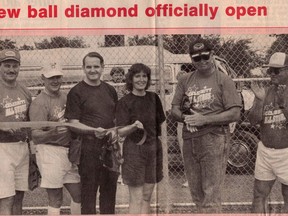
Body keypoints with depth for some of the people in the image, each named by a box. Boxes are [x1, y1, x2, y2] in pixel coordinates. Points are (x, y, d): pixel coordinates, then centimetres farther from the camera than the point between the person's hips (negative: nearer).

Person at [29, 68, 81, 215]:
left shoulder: (64, 97, 11)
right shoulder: (39, 103, -11)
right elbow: (35, 134, -19)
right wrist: (52, 133, -38)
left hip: (68, 151, 7)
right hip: (50, 152, -7)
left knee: (78, 195, 12)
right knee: (55, 200, -2)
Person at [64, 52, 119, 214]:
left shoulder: (110, 90, 13)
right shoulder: (77, 92, -5)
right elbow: (73, 123, -9)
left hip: (110, 146, 6)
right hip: (89, 147, -6)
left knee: (110, 188, 13)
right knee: (89, 189, -1)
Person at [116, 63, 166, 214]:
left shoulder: (153, 98, 7)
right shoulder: (125, 102, -6)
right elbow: (121, 132, -11)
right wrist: (134, 126, -31)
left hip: (153, 149, 5)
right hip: (134, 149, -5)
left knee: (147, 197, 10)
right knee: (136, 199, -4)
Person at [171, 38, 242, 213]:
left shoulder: (223, 80, -2)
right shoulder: (185, 81, 13)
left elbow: (235, 114, -8)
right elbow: (175, 109, 14)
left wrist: (205, 120, -16)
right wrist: (185, 117, -9)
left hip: (214, 141, -6)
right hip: (189, 140, 6)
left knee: (211, 195, -8)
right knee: (196, 194, 14)